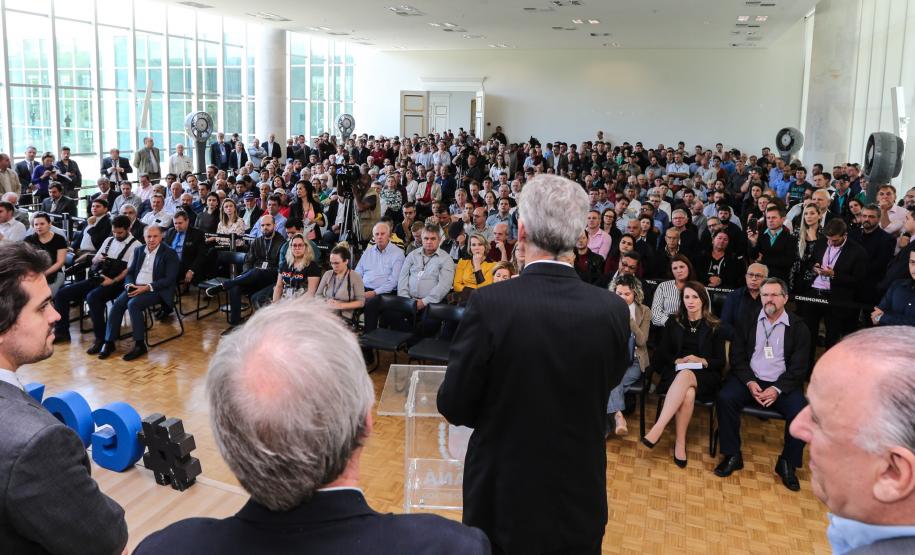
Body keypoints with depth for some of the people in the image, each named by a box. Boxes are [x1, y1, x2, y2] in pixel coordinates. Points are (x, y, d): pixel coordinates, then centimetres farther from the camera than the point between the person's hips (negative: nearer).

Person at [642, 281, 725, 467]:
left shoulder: (714, 326, 10)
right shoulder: (673, 322, 15)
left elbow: (720, 362, 6)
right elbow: (662, 353, 12)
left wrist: (701, 361, -13)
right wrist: (677, 361, -8)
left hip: (704, 375, -1)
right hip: (676, 372, 1)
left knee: (685, 376, -41)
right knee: (688, 393, -39)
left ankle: (657, 430, -47)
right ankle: (680, 443, -34)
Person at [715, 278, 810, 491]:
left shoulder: (798, 327, 2)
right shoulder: (747, 323, 8)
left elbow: (798, 367, -2)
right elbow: (737, 358, 4)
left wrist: (777, 389, -16)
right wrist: (749, 383, -13)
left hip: (783, 384, -1)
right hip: (750, 379, 1)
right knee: (725, 398, -27)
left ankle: (787, 463, -2)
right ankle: (732, 455, -11)